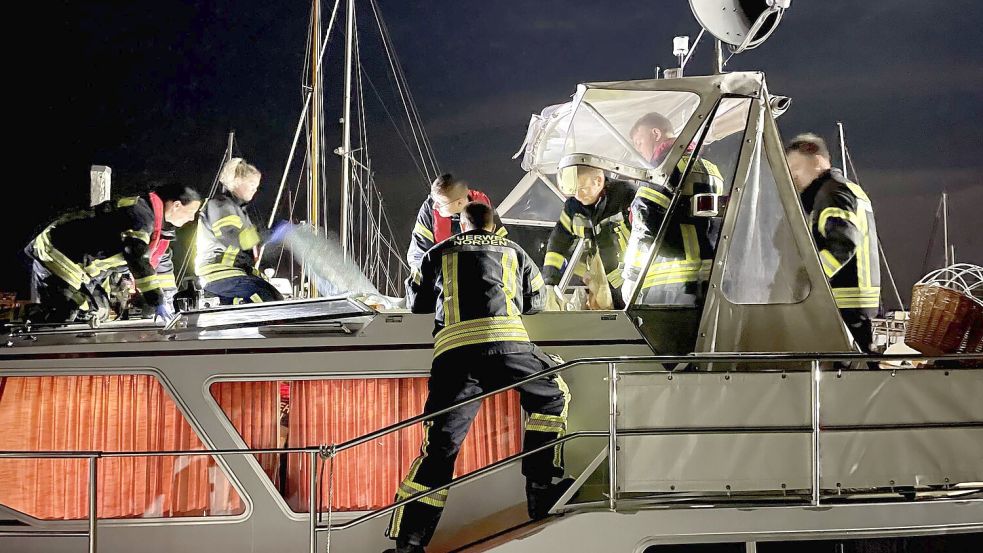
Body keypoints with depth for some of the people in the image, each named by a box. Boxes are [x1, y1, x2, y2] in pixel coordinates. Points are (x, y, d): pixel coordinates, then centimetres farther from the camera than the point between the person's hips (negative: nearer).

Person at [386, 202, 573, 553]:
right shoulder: (513, 252, 29)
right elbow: (536, 300, 41)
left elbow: (416, 302, 36)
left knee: (440, 445, 2)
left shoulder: (439, 254, 28)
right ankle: (540, 490, 13)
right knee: (552, 396, 22)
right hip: (503, 338, -1)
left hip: (451, 347, 1)